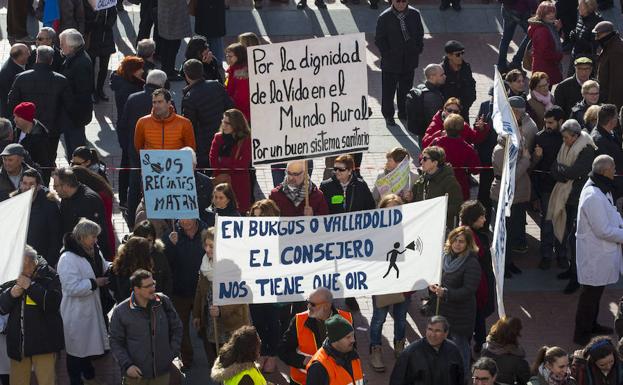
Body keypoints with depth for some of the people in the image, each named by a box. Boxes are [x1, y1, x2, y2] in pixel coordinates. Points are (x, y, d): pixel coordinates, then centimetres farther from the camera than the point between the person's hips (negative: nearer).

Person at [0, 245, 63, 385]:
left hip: (43, 341, -4)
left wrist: (31, 286, -19)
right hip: (17, 341, 4)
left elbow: (54, 302, -16)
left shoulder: (48, 275, -4)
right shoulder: (13, 278, 7)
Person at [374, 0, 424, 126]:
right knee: (388, 89, 5)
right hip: (391, 62, -3)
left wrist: (418, 49, 2)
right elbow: (379, 40, -6)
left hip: (409, 60, 3)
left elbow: (420, 34, 11)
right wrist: (387, 54, -12)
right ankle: (388, 115, 18)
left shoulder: (414, 14, -1)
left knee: (406, 88, 15)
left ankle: (404, 112, 31)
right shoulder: (384, 18, -13)